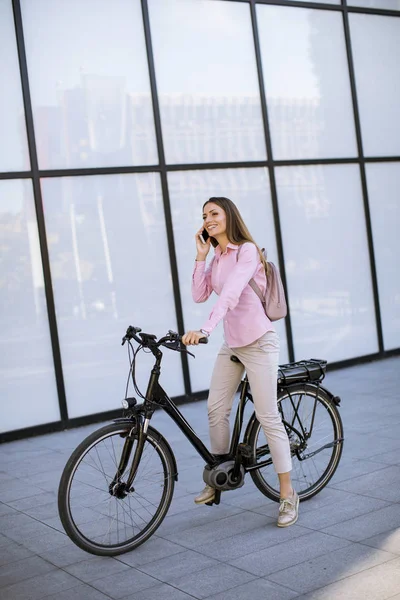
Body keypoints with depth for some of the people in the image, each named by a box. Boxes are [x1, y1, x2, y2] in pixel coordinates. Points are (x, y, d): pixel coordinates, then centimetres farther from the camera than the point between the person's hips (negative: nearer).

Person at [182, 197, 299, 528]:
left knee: (268, 417, -6)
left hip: (258, 342, -8)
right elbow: (199, 295, 1)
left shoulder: (247, 250, -13)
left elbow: (230, 295, -27)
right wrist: (201, 255, -3)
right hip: (231, 344, 8)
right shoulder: (217, 258, 11)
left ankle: (287, 493, 4)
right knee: (216, 409, 6)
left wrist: (204, 330, -38)